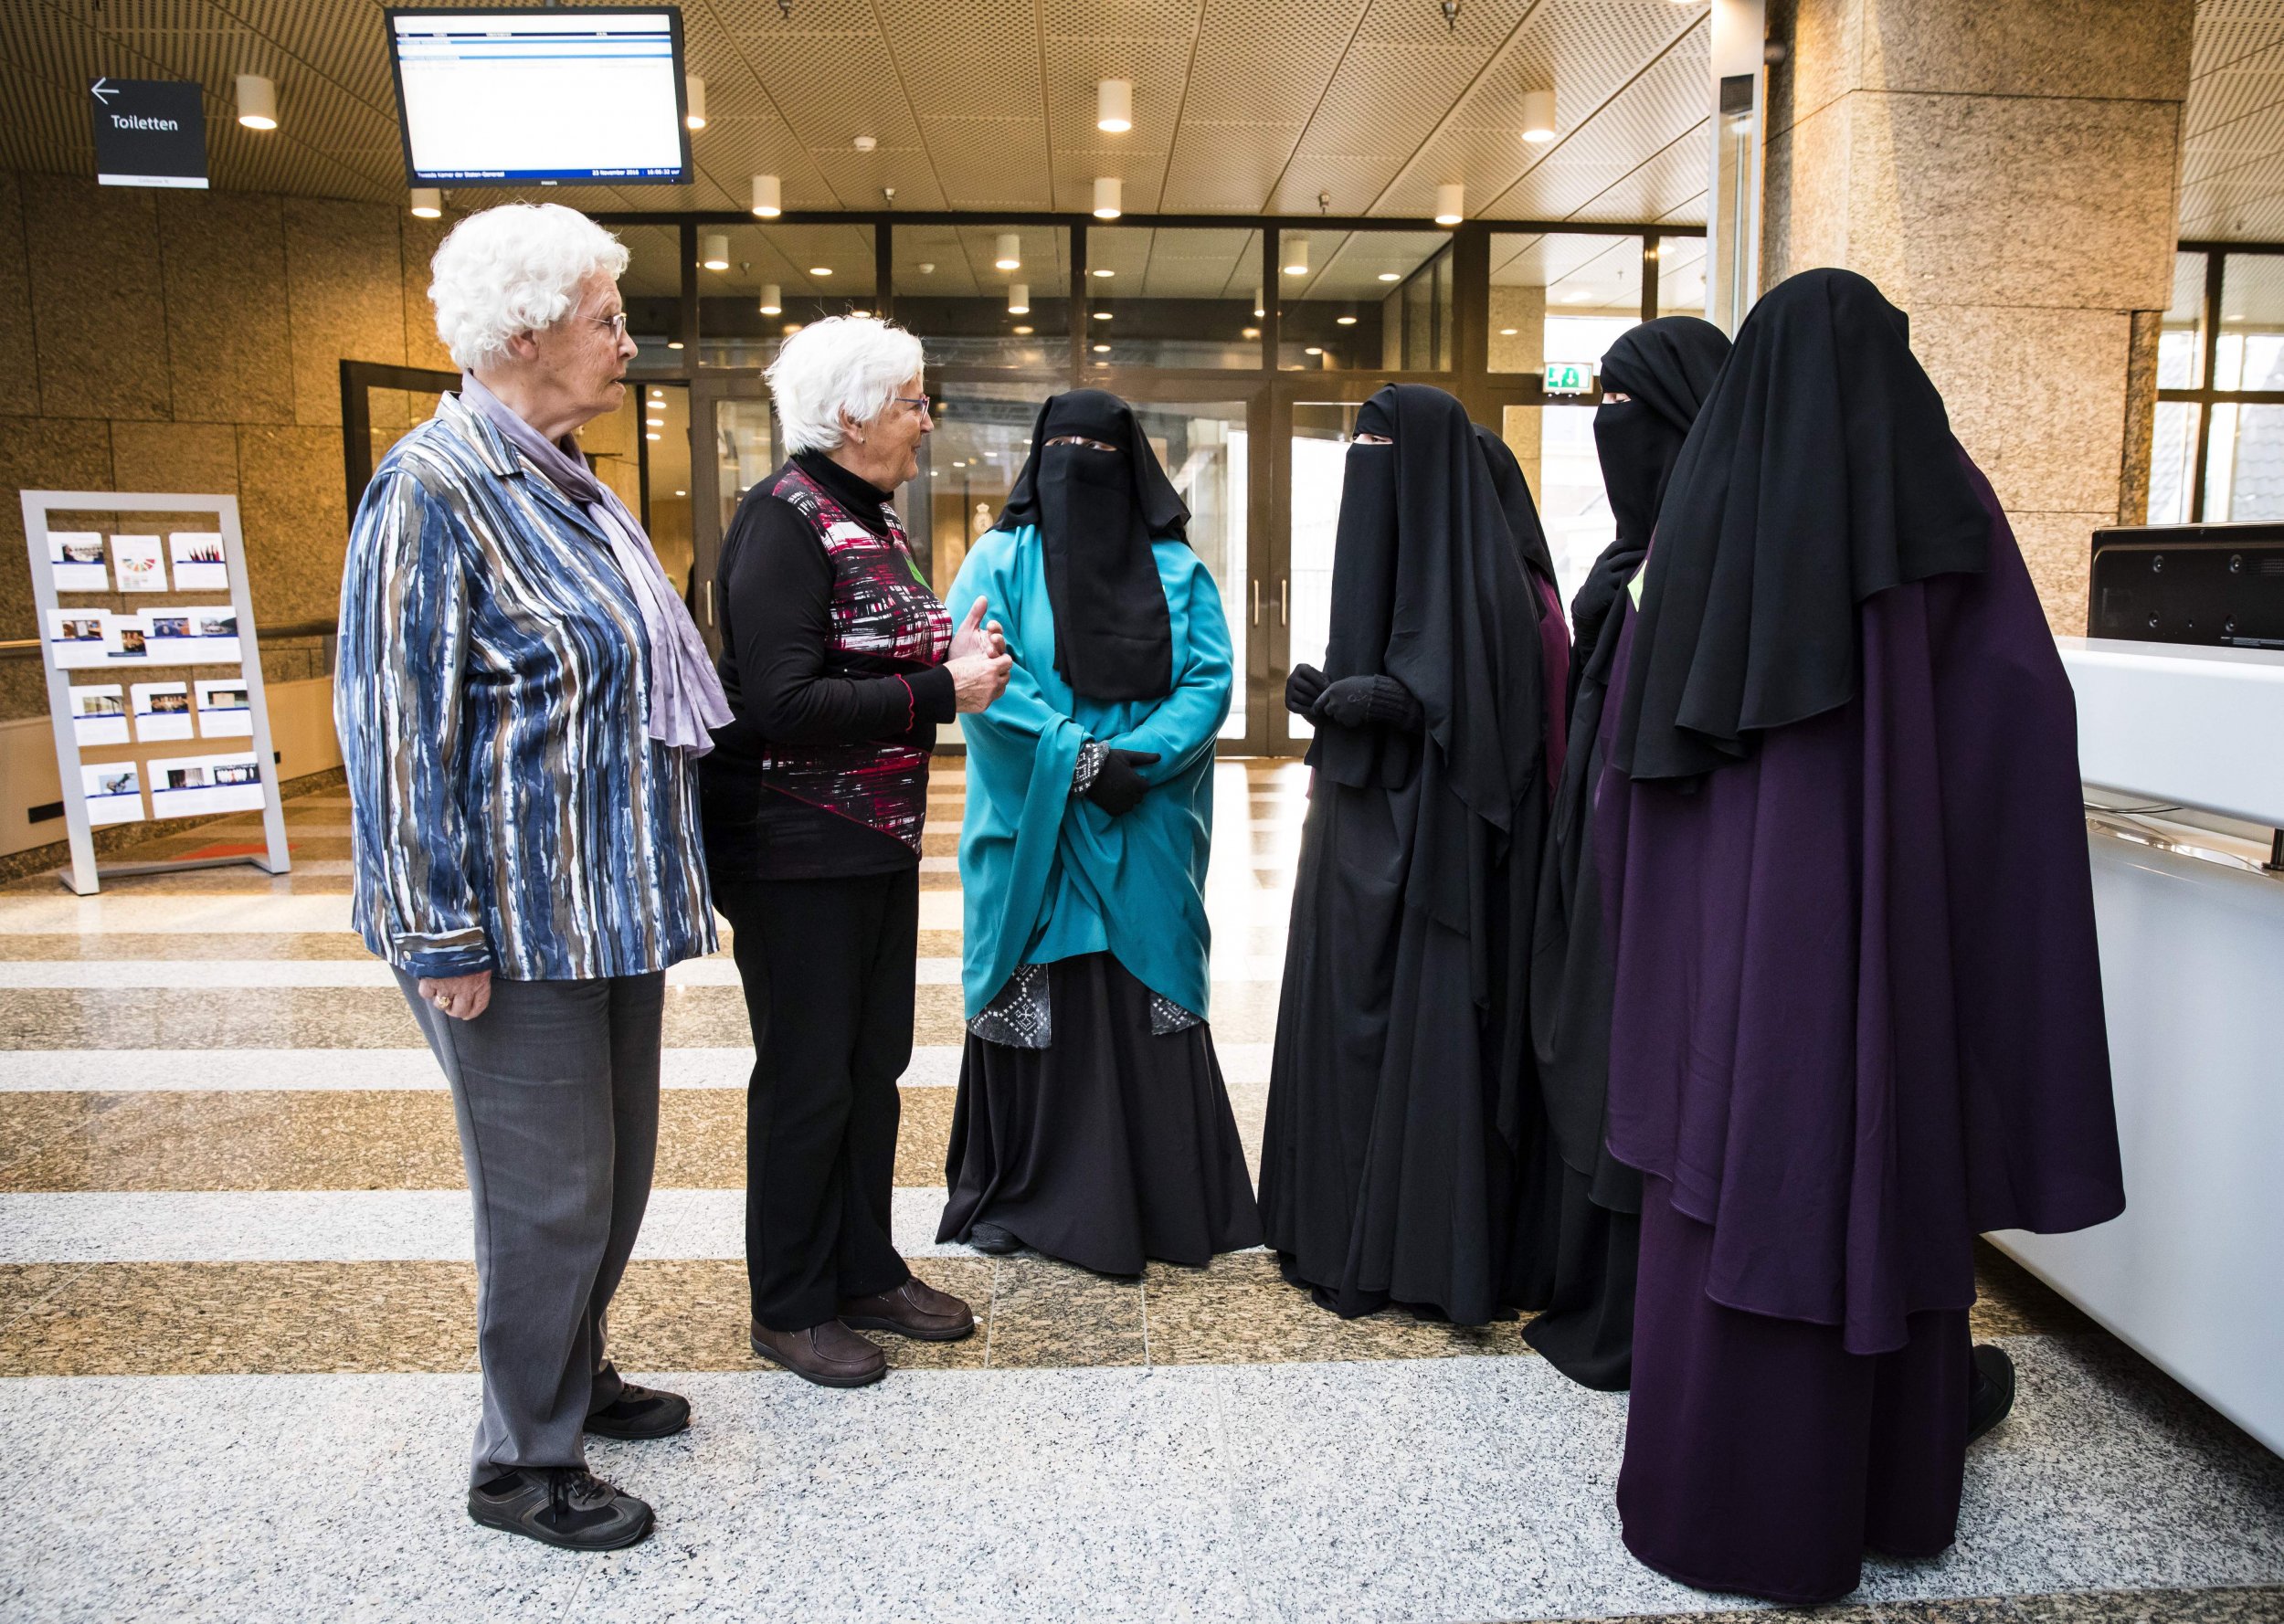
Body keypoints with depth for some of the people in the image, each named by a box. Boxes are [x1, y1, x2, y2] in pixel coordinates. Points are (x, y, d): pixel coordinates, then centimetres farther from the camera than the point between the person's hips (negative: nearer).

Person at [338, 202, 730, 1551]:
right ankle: (524, 1462, 22)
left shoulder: (572, 486, 13)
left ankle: (576, 1377, 39)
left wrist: (661, 877, 22)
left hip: (613, 903, 9)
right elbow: (395, 722, -18)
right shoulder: (435, 489, -15)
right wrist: (440, 935, -18)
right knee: (551, 1187, 2)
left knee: (617, 1164, 19)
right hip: (520, 919, -9)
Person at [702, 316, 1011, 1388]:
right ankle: (791, 1308, 21)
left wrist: (959, 660, 0)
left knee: (874, 1065, 16)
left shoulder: (872, 515, 12)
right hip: (799, 854, -9)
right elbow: (787, 705, -24)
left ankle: (865, 1271, 32)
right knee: (807, 1079, 3)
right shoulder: (783, 521, -16)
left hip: (881, 841, 9)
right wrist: (943, 692, -19)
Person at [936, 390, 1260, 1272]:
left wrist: (1137, 761, -16)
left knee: (1144, 1001, 5)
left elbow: (1210, 680, -1)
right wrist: (1078, 758, -18)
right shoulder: (1000, 560, 4)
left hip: (1146, 840, 2)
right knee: (1037, 1003, 3)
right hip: (1031, 834, -1)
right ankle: (1016, 1192, 18)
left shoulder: (1177, 571, 9)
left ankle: (1163, 1197, 16)